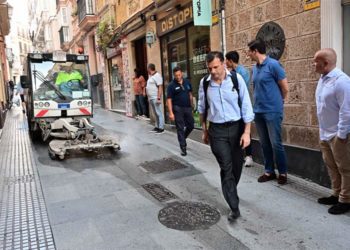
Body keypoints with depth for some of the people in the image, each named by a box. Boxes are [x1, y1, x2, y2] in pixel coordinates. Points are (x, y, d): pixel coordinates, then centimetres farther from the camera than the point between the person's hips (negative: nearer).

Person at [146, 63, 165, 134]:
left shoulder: (157, 76, -12)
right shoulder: (150, 76, 17)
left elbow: (160, 87, -18)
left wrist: (159, 98, -23)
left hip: (155, 98, -9)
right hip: (151, 98, 9)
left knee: (159, 113, -6)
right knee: (155, 113, 13)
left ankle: (161, 128, -3)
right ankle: (157, 127, 19)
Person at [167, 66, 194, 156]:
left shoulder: (187, 82, 4)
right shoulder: (171, 85, -9)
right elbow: (169, 99, -10)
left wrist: (191, 105, 13)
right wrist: (171, 113, -16)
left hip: (188, 108, 5)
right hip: (178, 109, -4)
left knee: (191, 126, 11)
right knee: (180, 128, 1)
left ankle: (182, 138, 37)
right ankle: (183, 148, 8)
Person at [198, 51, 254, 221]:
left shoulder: (236, 79, -9)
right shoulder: (204, 83, -4)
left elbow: (246, 106, -6)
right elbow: (202, 108, 9)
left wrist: (247, 132, -9)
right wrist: (204, 130, 12)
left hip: (237, 127, 1)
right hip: (217, 131, 0)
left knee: (237, 165, 13)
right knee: (226, 168, -2)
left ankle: (231, 193, 41)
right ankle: (234, 207, 6)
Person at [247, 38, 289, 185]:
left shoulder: (273, 64, -11)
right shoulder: (254, 68, 9)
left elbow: (285, 87, -6)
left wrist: (278, 101, 7)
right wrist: (257, 101, 12)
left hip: (272, 111, -7)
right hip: (258, 111, 7)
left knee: (276, 143, 0)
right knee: (264, 143, 12)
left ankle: (282, 172, 15)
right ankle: (269, 171, 25)